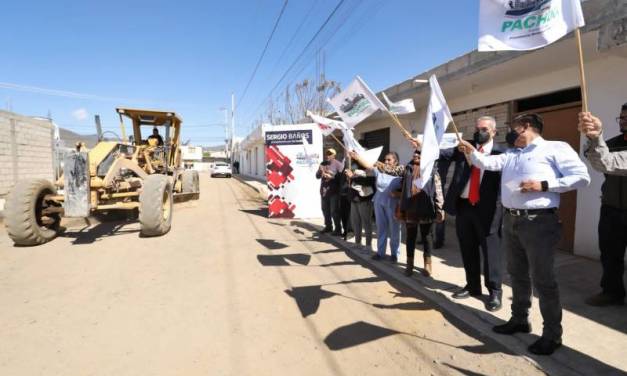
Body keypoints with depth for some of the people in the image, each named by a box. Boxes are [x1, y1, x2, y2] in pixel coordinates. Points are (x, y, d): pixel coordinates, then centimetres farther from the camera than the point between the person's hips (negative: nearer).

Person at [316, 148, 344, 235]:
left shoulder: (338, 164, -4)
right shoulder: (323, 164, 14)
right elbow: (317, 176, 12)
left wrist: (331, 176, -18)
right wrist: (320, 173, -10)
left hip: (334, 191, -6)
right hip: (324, 190, 6)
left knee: (334, 211, -6)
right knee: (325, 210, 13)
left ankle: (338, 229, 2)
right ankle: (328, 226, 28)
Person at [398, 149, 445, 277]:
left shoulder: (432, 171, 2)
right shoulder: (407, 170, 12)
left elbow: (438, 192, -3)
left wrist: (439, 209, -9)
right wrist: (401, 209, 10)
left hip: (426, 211, -3)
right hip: (410, 211, 3)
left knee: (427, 237, 8)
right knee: (411, 237, 10)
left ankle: (427, 264, 21)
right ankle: (409, 264, 20)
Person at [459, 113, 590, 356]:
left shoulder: (555, 148, -3)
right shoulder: (510, 154, 17)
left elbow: (582, 177, -10)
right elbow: (487, 163, 5)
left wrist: (544, 185, -17)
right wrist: (472, 152, -9)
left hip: (539, 221, -7)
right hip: (510, 220, 7)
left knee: (543, 279, 1)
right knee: (517, 274, 18)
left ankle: (552, 334, 18)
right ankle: (519, 319, 35)